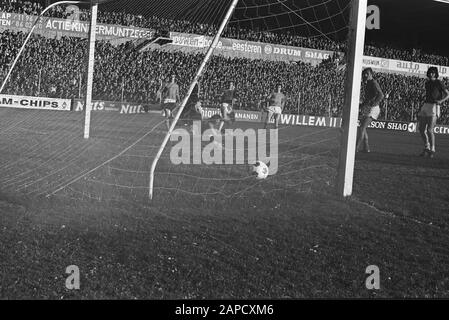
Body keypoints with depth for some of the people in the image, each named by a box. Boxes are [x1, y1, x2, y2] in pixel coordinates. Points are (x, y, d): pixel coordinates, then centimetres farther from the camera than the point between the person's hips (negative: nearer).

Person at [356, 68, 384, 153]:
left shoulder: (374, 83, -12)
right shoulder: (367, 84, 16)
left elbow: (381, 95, -24)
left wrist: (372, 104, -27)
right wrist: (363, 105, 15)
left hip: (373, 109, -10)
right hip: (367, 109, 10)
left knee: (362, 128, -15)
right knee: (363, 128, 13)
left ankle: (356, 148, -16)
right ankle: (366, 148, 19)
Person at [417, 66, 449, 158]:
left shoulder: (439, 83, -5)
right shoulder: (427, 83, 15)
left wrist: (441, 101, -20)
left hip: (434, 107, -7)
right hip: (425, 106, 7)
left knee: (429, 130, -13)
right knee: (421, 129, 5)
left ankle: (432, 149, 0)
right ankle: (427, 147, 23)